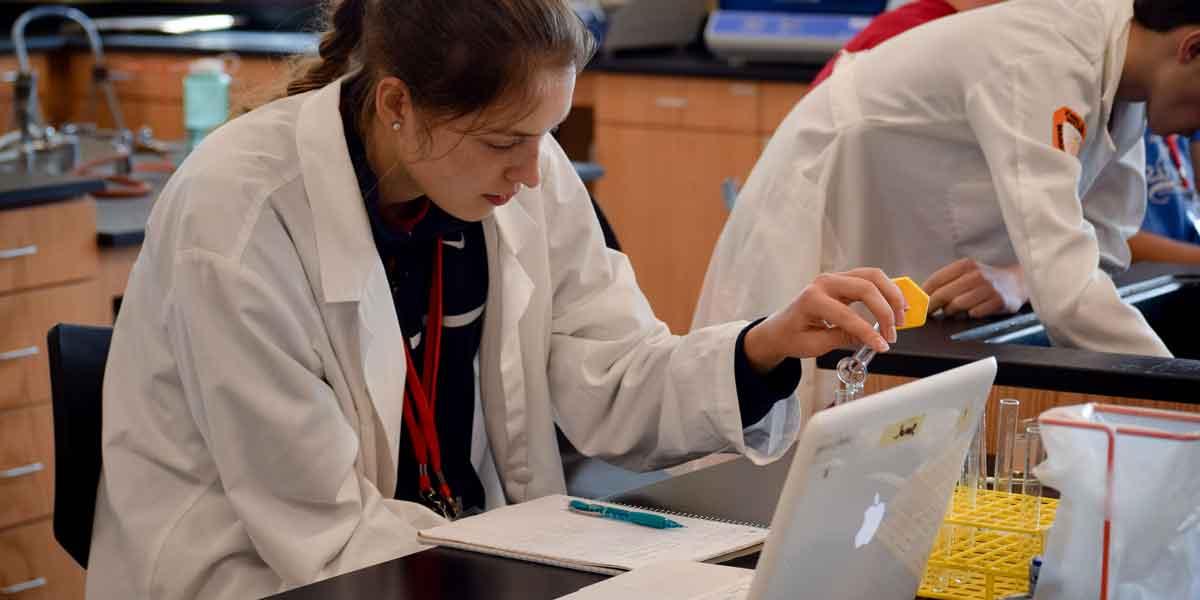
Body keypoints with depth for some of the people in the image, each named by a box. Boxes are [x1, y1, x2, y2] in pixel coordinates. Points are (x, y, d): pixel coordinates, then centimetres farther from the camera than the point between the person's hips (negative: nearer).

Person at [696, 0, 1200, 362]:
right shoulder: (1041, 65, -33)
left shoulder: (1121, 65, -6)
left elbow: (1099, 245, -2)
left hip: (908, 269, 8)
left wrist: (1011, 283, -22)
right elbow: (1065, 292, -41)